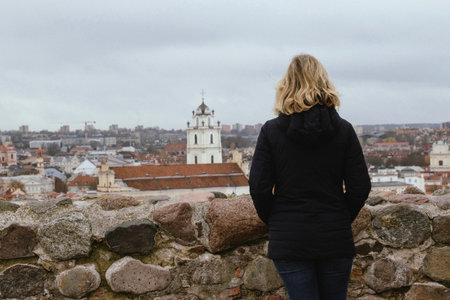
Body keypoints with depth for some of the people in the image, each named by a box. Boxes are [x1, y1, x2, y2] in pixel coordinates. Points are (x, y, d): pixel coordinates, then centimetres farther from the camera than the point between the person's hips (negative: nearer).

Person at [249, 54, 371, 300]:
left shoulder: (271, 131, -4)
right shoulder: (343, 129, -1)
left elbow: (259, 188, -7)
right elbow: (360, 186, -2)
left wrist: (273, 222, 9)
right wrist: (342, 219, 12)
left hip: (288, 240, -1)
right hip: (335, 239, 1)